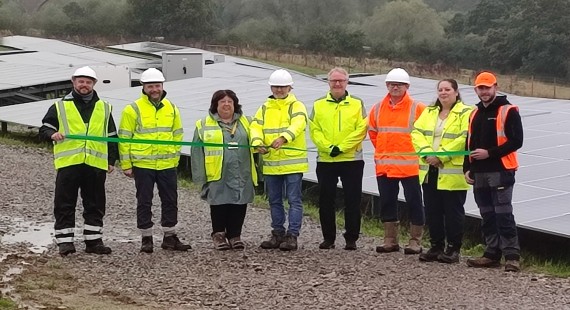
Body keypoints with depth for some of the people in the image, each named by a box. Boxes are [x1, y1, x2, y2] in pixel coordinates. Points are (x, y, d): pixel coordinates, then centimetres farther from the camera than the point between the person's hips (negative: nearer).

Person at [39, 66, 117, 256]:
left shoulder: (104, 108, 14)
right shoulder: (60, 107, 7)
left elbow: (111, 137, 17)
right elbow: (44, 129, 6)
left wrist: (111, 160, 10)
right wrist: (52, 134, -17)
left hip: (96, 164, 2)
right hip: (68, 163, -2)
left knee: (95, 205, 7)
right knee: (65, 205, 0)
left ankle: (94, 240, 15)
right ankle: (64, 241, 7)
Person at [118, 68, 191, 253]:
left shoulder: (171, 108, 8)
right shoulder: (133, 109, -5)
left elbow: (177, 135, 17)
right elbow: (124, 138, -3)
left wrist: (175, 157, 13)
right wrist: (126, 165, -5)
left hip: (167, 164, 4)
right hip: (142, 165, -4)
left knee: (170, 201, 9)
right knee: (144, 202, 4)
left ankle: (170, 238, 20)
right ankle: (146, 239, 14)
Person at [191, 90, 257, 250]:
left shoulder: (245, 123, 14)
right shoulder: (204, 125, 7)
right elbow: (197, 151, 4)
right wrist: (200, 177, -2)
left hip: (241, 175, 2)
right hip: (217, 176, -2)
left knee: (239, 204, 2)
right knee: (219, 204, 1)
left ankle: (234, 235, 13)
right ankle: (218, 234, 15)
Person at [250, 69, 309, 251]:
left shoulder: (296, 106, -2)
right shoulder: (265, 108, 14)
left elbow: (297, 124, -21)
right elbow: (256, 126, 1)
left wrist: (283, 138, -40)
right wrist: (258, 143, -20)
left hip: (293, 162, -5)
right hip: (270, 163, 6)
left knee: (294, 200, -3)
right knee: (274, 201, 13)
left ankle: (292, 236, 1)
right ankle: (278, 234, 23)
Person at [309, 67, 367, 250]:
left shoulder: (357, 104, 4)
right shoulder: (318, 105, 8)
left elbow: (361, 130, -6)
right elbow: (314, 131, 0)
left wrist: (341, 147, -14)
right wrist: (329, 147, -14)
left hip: (351, 160, -2)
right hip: (325, 160, 2)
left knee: (352, 201, 0)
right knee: (325, 201, 6)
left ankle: (351, 239, 8)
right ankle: (328, 238, 16)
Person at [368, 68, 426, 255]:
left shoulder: (417, 109, -7)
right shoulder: (378, 109, 8)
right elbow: (372, 132, 22)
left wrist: (416, 151, 0)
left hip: (410, 166, -5)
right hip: (384, 166, 5)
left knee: (414, 203, 1)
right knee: (387, 203, 10)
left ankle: (415, 241, 9)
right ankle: (390, 240, 19)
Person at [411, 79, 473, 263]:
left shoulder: (465, 113, -6)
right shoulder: (429, 112, 15)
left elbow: (463, 139, -17)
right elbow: (417, 133, 5)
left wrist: (441, 156, -19)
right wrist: (427, 152, -12)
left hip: (453, 172, -6)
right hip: (429, 171, 6)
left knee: (453, 212, 0)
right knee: (432, 211, 11)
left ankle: (453, 249, 9)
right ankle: (436, 247, 21)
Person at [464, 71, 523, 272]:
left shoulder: (508, 111, -5)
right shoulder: (475, 113, 18)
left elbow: (516, 141, -12)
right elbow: (470, 143, 23)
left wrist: (489, 153, -16)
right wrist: (467, 168, 13)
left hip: (500, 172, -7)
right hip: (479, 173, 7)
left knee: (504, 215, -9)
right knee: (487, 216, 10)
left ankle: (512, 256, -6)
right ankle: (492, 254, 16)